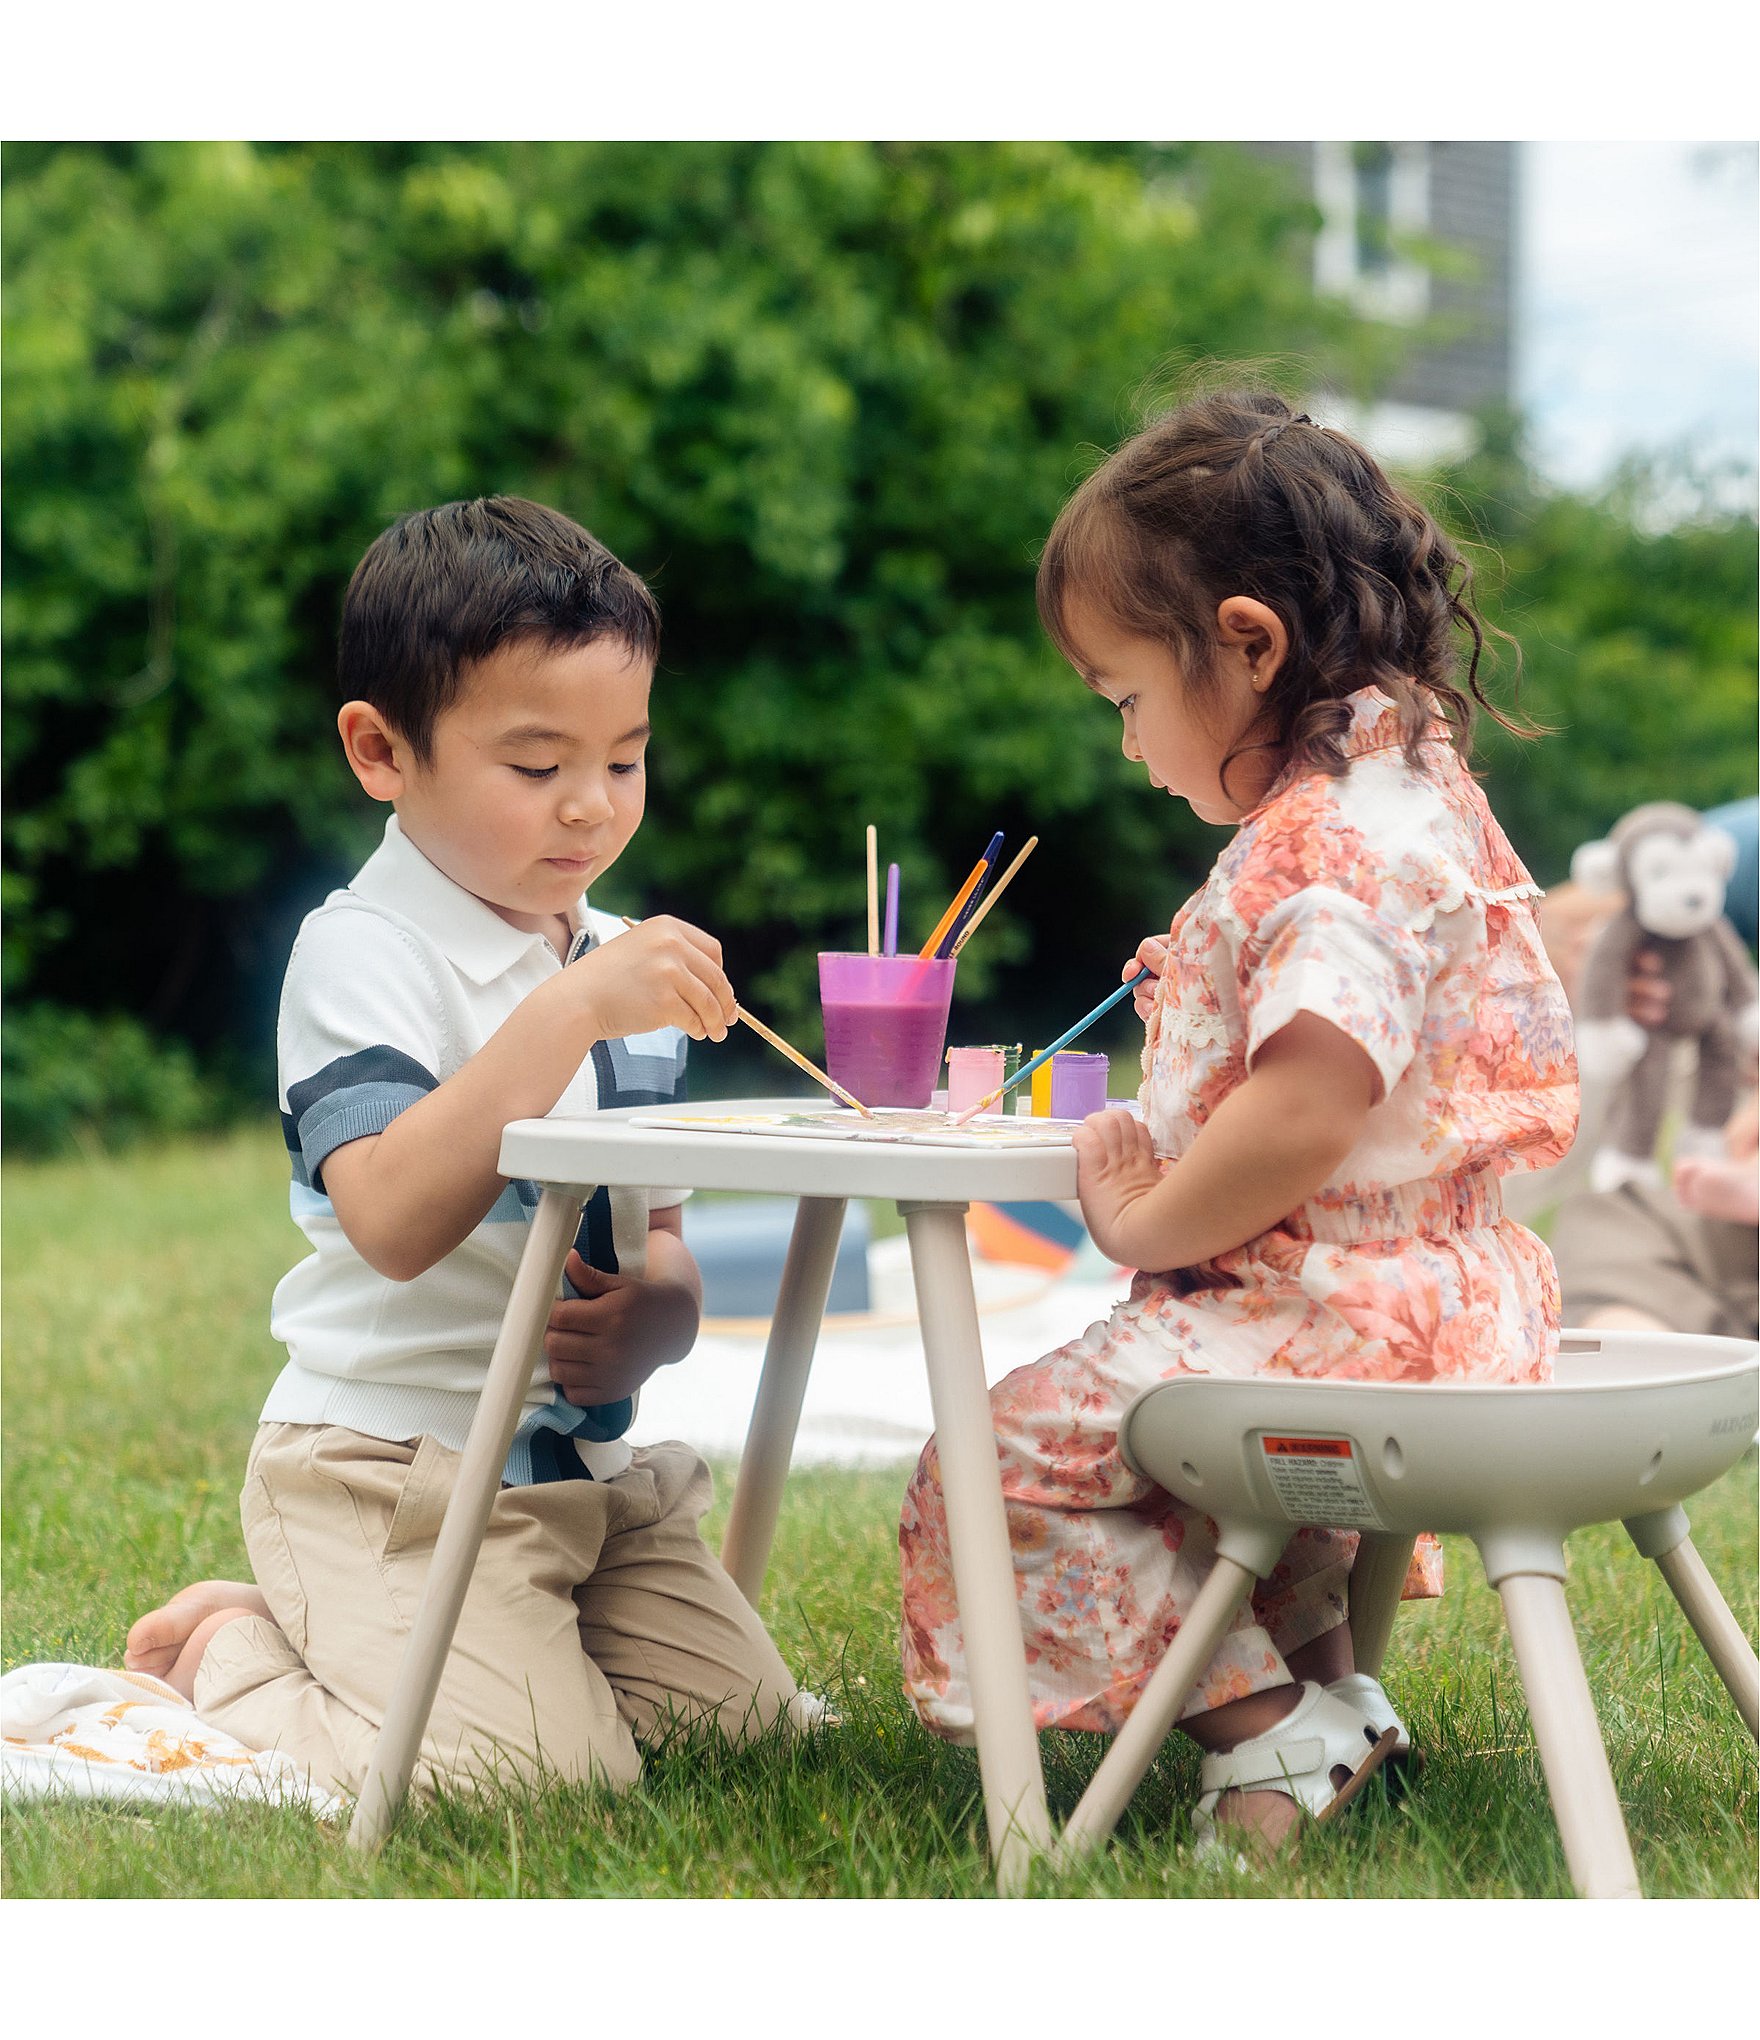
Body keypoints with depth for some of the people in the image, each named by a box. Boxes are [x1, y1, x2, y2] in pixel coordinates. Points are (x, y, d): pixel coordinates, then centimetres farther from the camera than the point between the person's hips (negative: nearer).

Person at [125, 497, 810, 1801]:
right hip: (394, 1469, -8)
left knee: (752, 1718, 0)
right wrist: (568, 1014, -34)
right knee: (544, 1770, -21)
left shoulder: (628, 968, 12)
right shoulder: (363, 954, -12)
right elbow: (393, 1223, -29)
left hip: (594, 1469, 8)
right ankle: (233, 1651, 6)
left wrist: (652, 1321, -8)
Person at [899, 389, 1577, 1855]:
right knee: (1120, 1394, 34)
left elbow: (1307, 1113, -32)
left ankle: (1268, 1732, -10)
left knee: (999, 1459, -14)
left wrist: (1146, 1222, -17)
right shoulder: (1395, 797, 14)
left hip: (1350, 1307, -11)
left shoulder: (1344, 842, -21)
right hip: (1411, 1287, 11)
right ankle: (1321, 1681, 24)